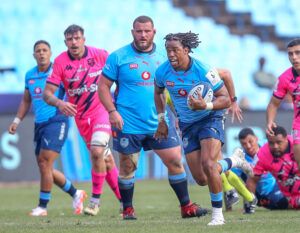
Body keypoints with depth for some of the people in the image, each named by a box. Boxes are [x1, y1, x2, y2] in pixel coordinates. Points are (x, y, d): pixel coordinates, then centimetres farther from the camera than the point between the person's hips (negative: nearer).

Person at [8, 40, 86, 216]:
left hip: (57, 121, -7)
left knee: (45, 164, -13)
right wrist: (17, 121, 16)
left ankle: (43, 206, -4)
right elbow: (26, 101, 23)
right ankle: (76, 194, 27)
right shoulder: (30, 75, 13)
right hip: (39, 124, 7)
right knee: (45, 167, 9)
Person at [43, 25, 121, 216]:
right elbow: (47, 93, -8)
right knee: (106, 159, 8)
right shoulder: (60, 62, -7)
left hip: (101, 110, -3)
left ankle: (95, 200, -11)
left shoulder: (100, 55, -9)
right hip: (80, 116, 3)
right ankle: (123, 199, 21)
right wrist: (59, 103, -28)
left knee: (97, 151, -22)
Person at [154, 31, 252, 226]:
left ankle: (218, 215, -12)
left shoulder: (204, 71, -23)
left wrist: (206, 106, -34)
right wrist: (162, 119, 7)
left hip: (210, 119, -5)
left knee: (208, 164, -27)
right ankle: (234, 160, 32)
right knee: (201, 179, 1)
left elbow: (226, 99, -16)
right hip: (187, 125, 5)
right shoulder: (162, 72, -10)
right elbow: (158, 92, 13)